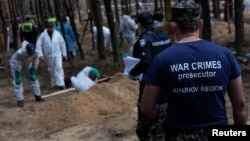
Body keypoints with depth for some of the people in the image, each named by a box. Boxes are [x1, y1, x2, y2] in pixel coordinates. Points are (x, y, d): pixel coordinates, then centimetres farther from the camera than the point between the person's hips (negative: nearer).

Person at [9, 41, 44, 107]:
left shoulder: (35, 53, -29)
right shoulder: (19, 53, -42)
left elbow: (35, 64, -13)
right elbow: (17, 66, -32)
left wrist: (33, 73, -9)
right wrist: (18, 77, -25)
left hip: (26, 64, 4)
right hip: (15, 64, -4)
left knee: (33, 79, 3)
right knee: (18, 82, -10)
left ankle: (38, 96, 14)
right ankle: (20, 100, -3)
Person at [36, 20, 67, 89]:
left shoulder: (57, 34, -4)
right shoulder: (43, 35, -6)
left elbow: (62, 44, 1)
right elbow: (38, 45, -7)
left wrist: (64, 54, 2)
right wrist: (40, 55, -16)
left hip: (58, 54, -1)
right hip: (48, 56, 1)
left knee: (59, 68, -13)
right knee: (51, 70, 11)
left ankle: (60, 84, -16)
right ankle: (54, 84, 25)